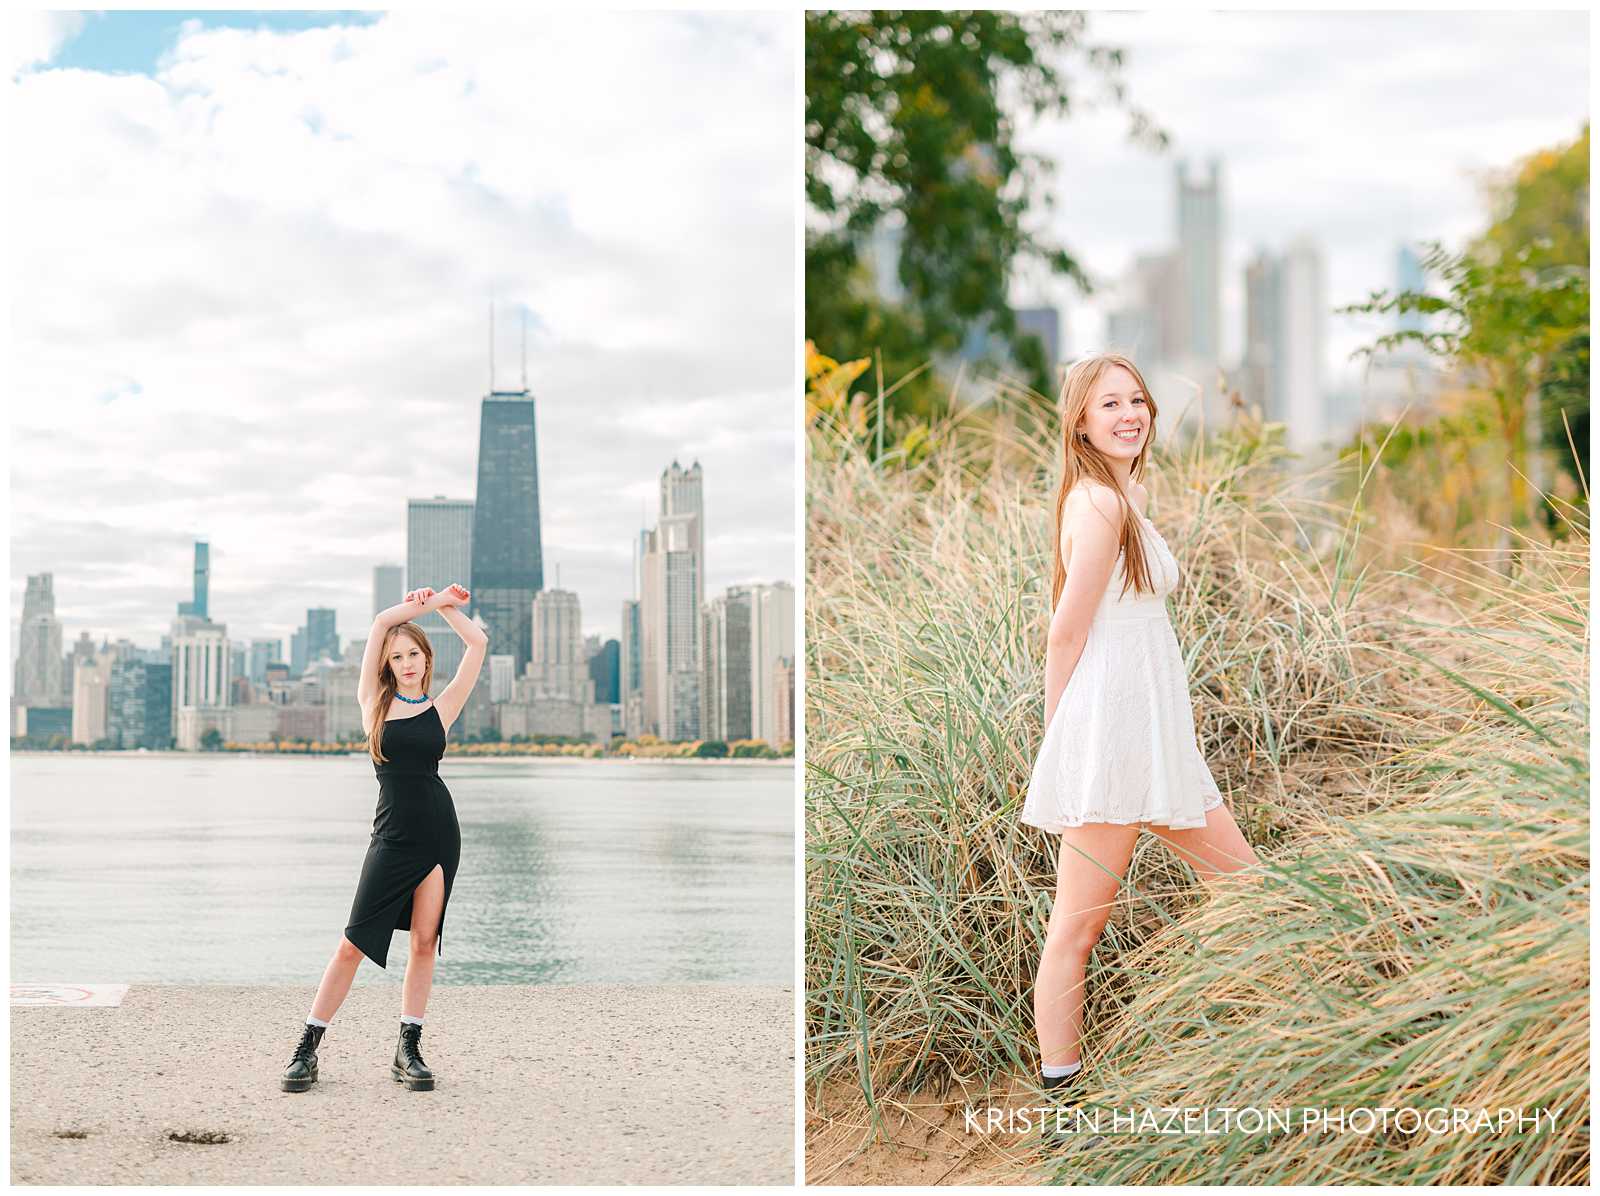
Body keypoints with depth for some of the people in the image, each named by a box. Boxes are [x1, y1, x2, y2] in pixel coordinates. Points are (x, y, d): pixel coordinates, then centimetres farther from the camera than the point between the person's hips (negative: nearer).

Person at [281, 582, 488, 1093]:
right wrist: (426, 603, 8)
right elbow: (381, 623, 0)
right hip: (392, 838, -1)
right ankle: (307, 1049, 5)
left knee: (424, 942, 3)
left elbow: (478, 643, 4)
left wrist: (444, 605, 9)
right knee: (353, 945, -2)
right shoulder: (375, 702, 5)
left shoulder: (440, 707, 7)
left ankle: (408, 1050, 13)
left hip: (439, 834, 1)